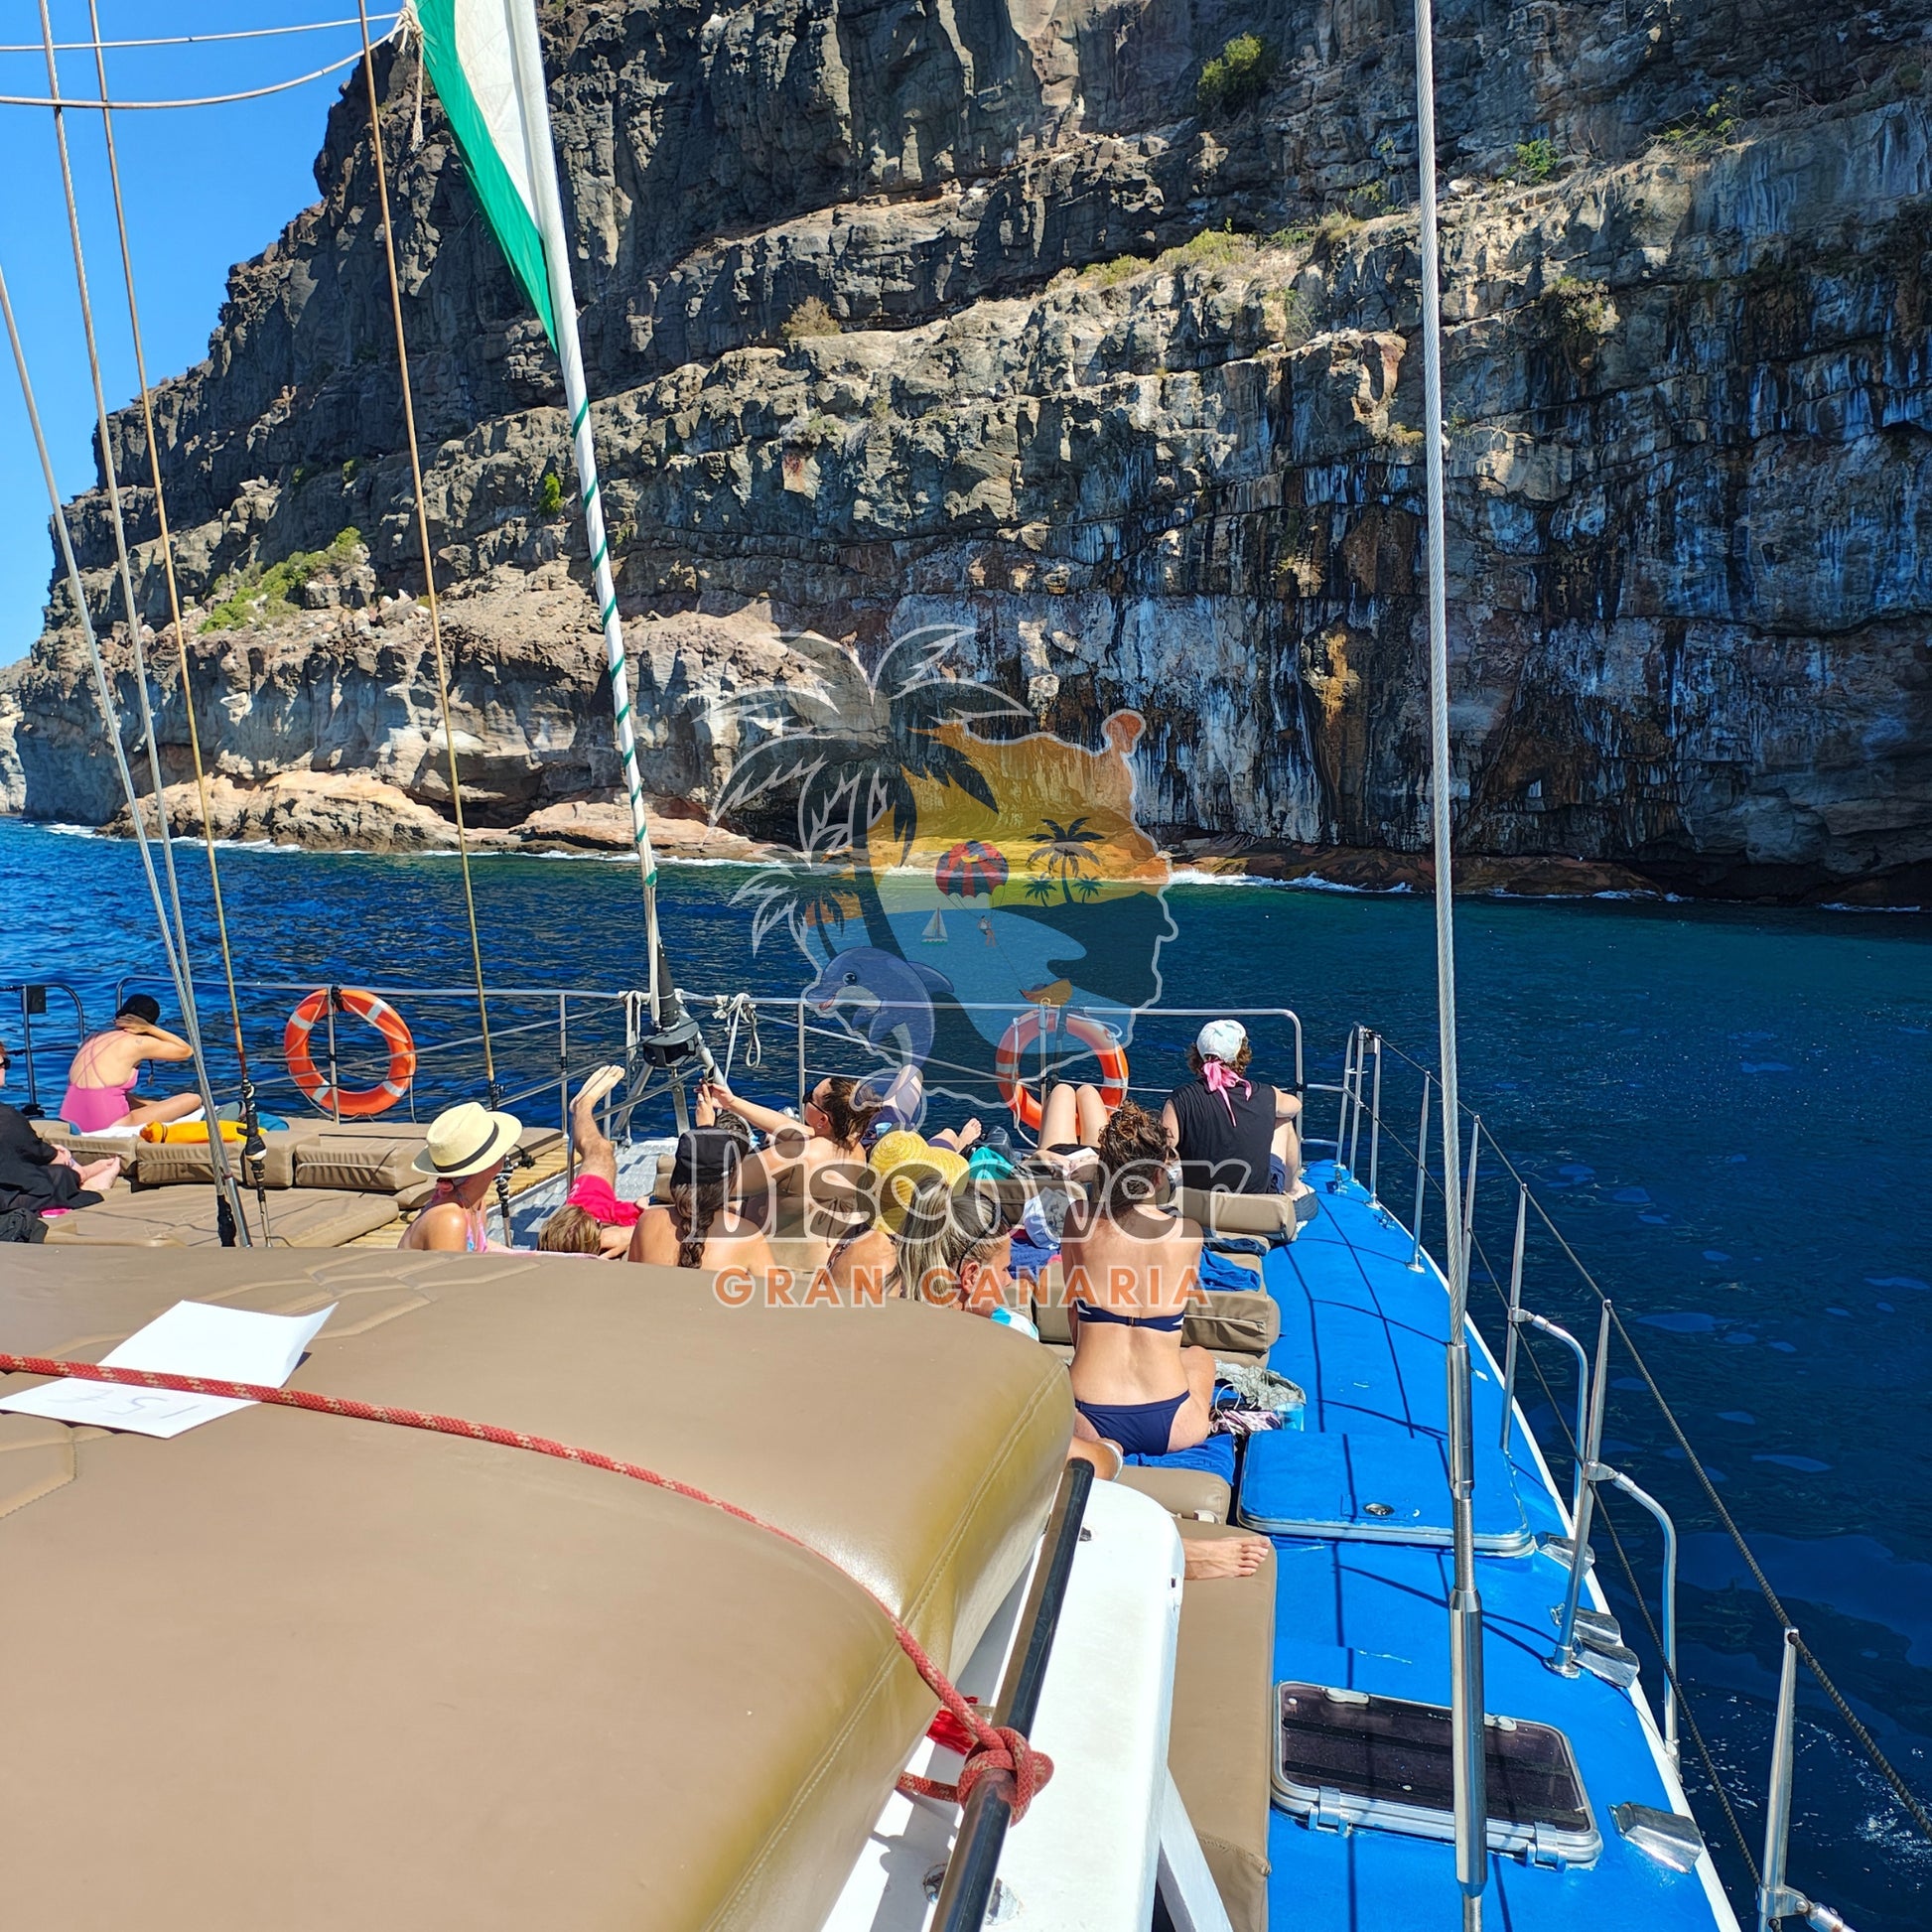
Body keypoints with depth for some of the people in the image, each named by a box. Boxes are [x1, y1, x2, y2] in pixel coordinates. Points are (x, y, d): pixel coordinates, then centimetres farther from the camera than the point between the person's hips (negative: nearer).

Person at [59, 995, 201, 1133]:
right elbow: (187, 1051, 6)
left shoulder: (93, 1038, 16)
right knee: (193, 1100, -3)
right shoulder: (137, 1042, -4)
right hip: (108, 1126, -7)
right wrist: (149, 1029, 4)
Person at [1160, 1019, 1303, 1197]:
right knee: (1284, 1119, 23)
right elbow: (1295, 1106, 10)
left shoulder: (1181, 1100, -20)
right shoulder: (1264, 1096, -14)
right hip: (1259, 1196, 0)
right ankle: (1292, 1187, 47)